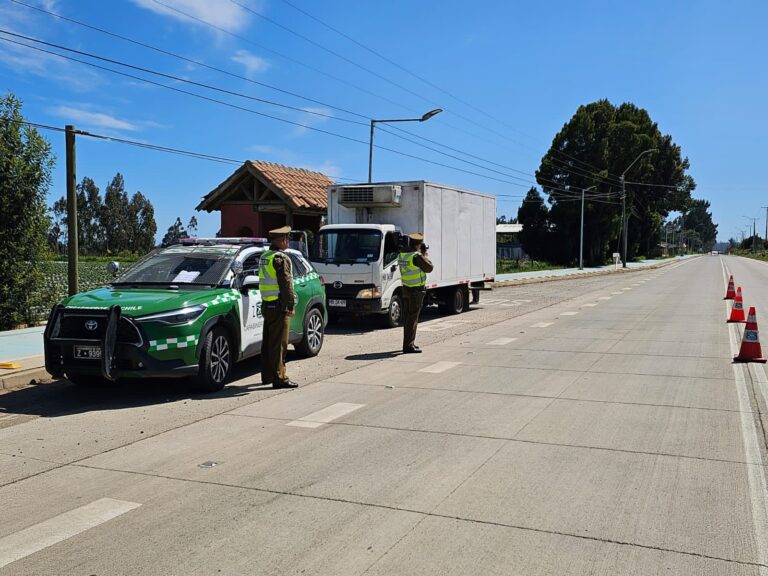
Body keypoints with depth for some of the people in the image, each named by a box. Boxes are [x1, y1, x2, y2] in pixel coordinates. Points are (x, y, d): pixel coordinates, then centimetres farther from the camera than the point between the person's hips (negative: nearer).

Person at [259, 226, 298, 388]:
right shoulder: (281, 258, -15)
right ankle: (279, 378, -3)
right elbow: (286, 284, -19)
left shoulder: (264, 256, 13)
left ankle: (267, 375, 23)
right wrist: (290, 305, -15)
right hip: (279, 305, -9)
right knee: (278, 343, -5)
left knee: (268, 342, 15)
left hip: (266, 304, 9)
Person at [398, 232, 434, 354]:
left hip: (406, 289, 8)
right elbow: (429, 268, -11)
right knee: (412, 319, -4)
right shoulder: (416, 256, -19)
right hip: (416, 291, -8)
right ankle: (408, 346, -3)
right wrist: (424, 255, 1)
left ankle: (409, 343, 23)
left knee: (407, 317, 14)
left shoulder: (402, 255, 5)